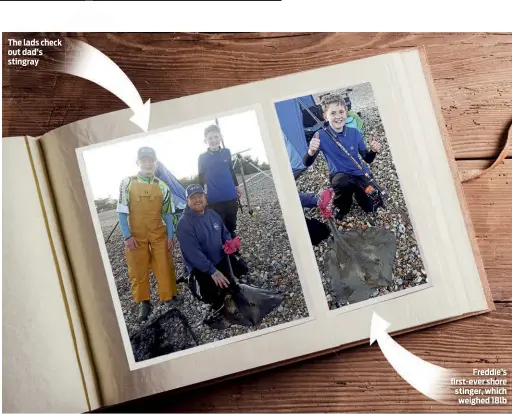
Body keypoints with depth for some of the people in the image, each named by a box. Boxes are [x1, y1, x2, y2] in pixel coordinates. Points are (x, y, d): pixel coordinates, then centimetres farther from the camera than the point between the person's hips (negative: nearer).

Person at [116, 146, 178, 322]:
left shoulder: (162, 186, 2)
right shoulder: (127, 183, -4)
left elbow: (168, 214, 6)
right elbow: (122, 212, -5)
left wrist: (170, 236, -1)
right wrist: (127, 236, -10)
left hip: (159, 235, 1)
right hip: (136, 236, -1)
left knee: (165, 268, 3)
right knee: (138, 271, 6)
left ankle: (170, 299, 16)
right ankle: (144, 303, 20)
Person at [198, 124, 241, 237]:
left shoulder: (226, 152, 4)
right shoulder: (203, 157, -4)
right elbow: (201, 178, 2)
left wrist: (236, 186, 22)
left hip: (231, 196, 3)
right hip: (214, 199, -3)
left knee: (231, 227, 15)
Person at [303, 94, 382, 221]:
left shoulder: (355, 133, -9)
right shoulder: (321, 136, -17)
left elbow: (367, 159, -1)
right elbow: (307, 163, -22)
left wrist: (373, 151, -25)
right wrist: (311, 151, -45)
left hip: (360, 174, 4)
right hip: (340, 176, -4)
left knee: (372, 207, -7)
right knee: (343, 182, -39)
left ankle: (356, 192, 26)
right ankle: (340, 209, -7)